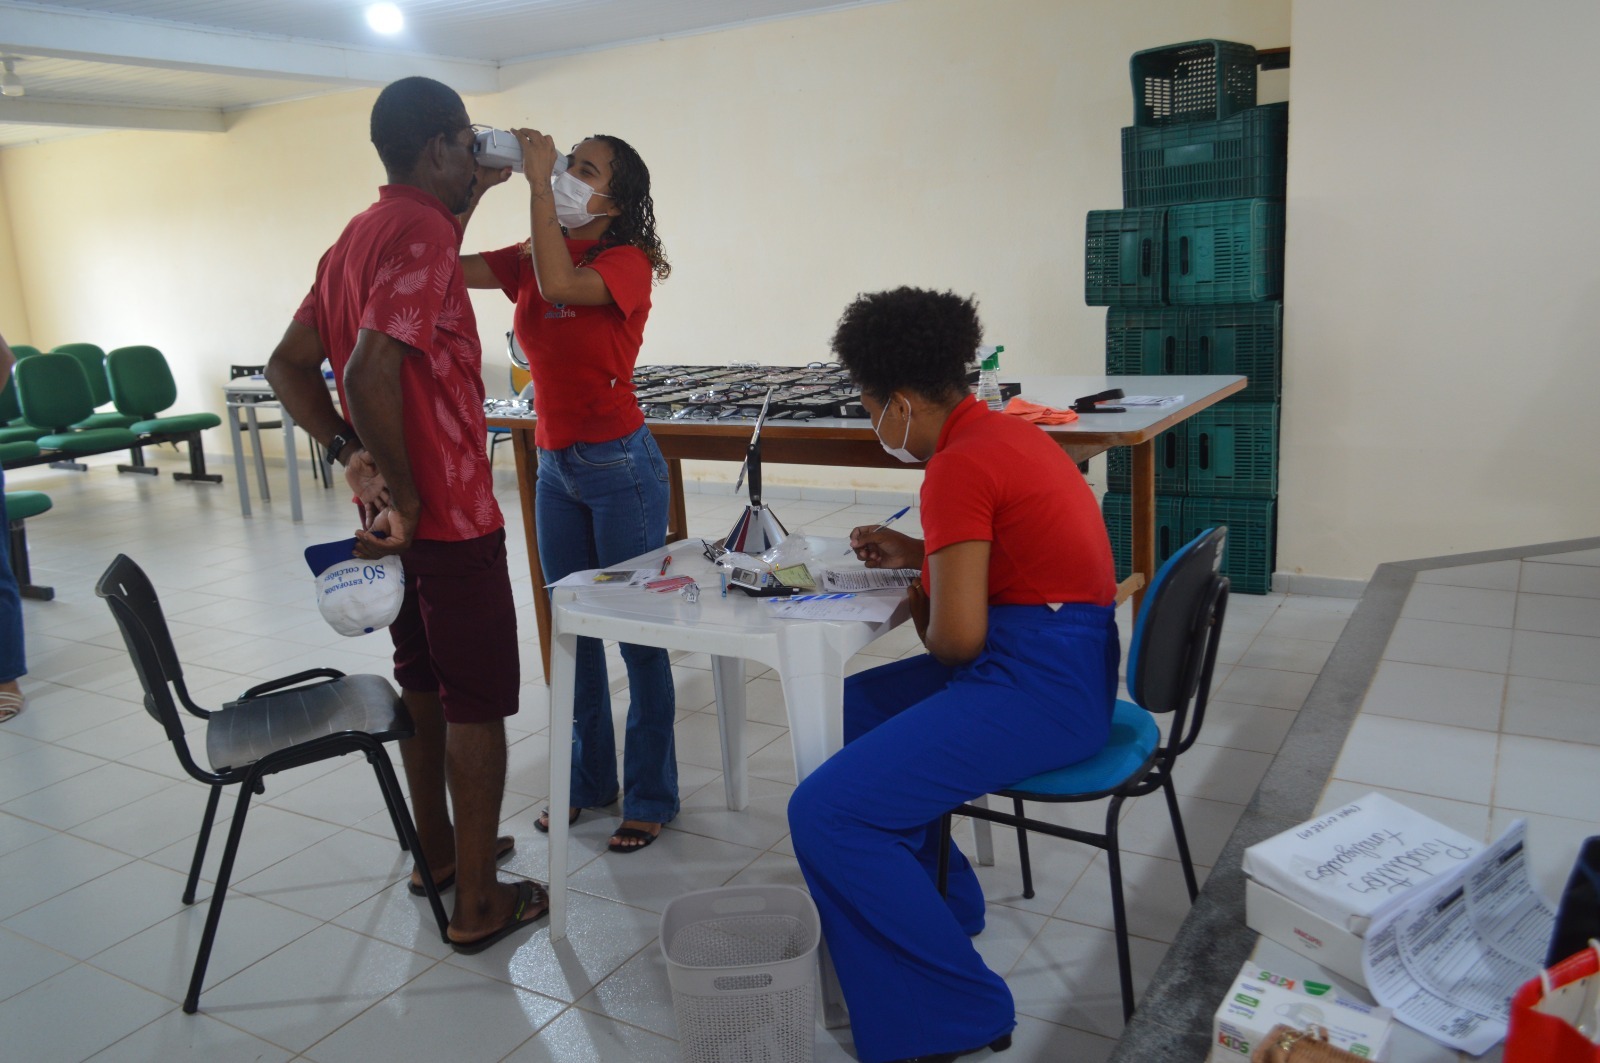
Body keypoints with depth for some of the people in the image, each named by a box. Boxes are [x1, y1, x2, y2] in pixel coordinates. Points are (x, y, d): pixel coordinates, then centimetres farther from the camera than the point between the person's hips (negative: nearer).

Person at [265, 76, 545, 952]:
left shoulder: (357, 237, 12)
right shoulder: (424, 231, -17)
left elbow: (288, 365, 15)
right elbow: (370, 371, -31)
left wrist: (350, 453, 5)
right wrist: (408, 492, -20)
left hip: (401, 516, 9)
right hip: (451, 517, -9)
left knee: (423, 684, 20)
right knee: (478, 702, 1)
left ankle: (439, 851, 36)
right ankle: (477, 903, 13)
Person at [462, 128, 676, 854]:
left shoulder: (625, 261, -10)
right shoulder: (531, 258, 9)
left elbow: (559, 286, -30)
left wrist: (538, 182, -23)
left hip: (619, 463, -7)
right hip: (555, 465, 7)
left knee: (640, 632, 2)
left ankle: (650, 796, 16)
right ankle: (587, 779, 31)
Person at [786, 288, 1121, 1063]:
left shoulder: (957, 466, -19)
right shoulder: (1001, 430, 11)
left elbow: (957, 637, -23)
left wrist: (919, 610, -1)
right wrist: (916, 555, 20)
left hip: (1037, 689, -11)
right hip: (1066, 662, 11)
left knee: (824, 813, -14)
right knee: (857, 706, 25)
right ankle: (939, 903, 35)